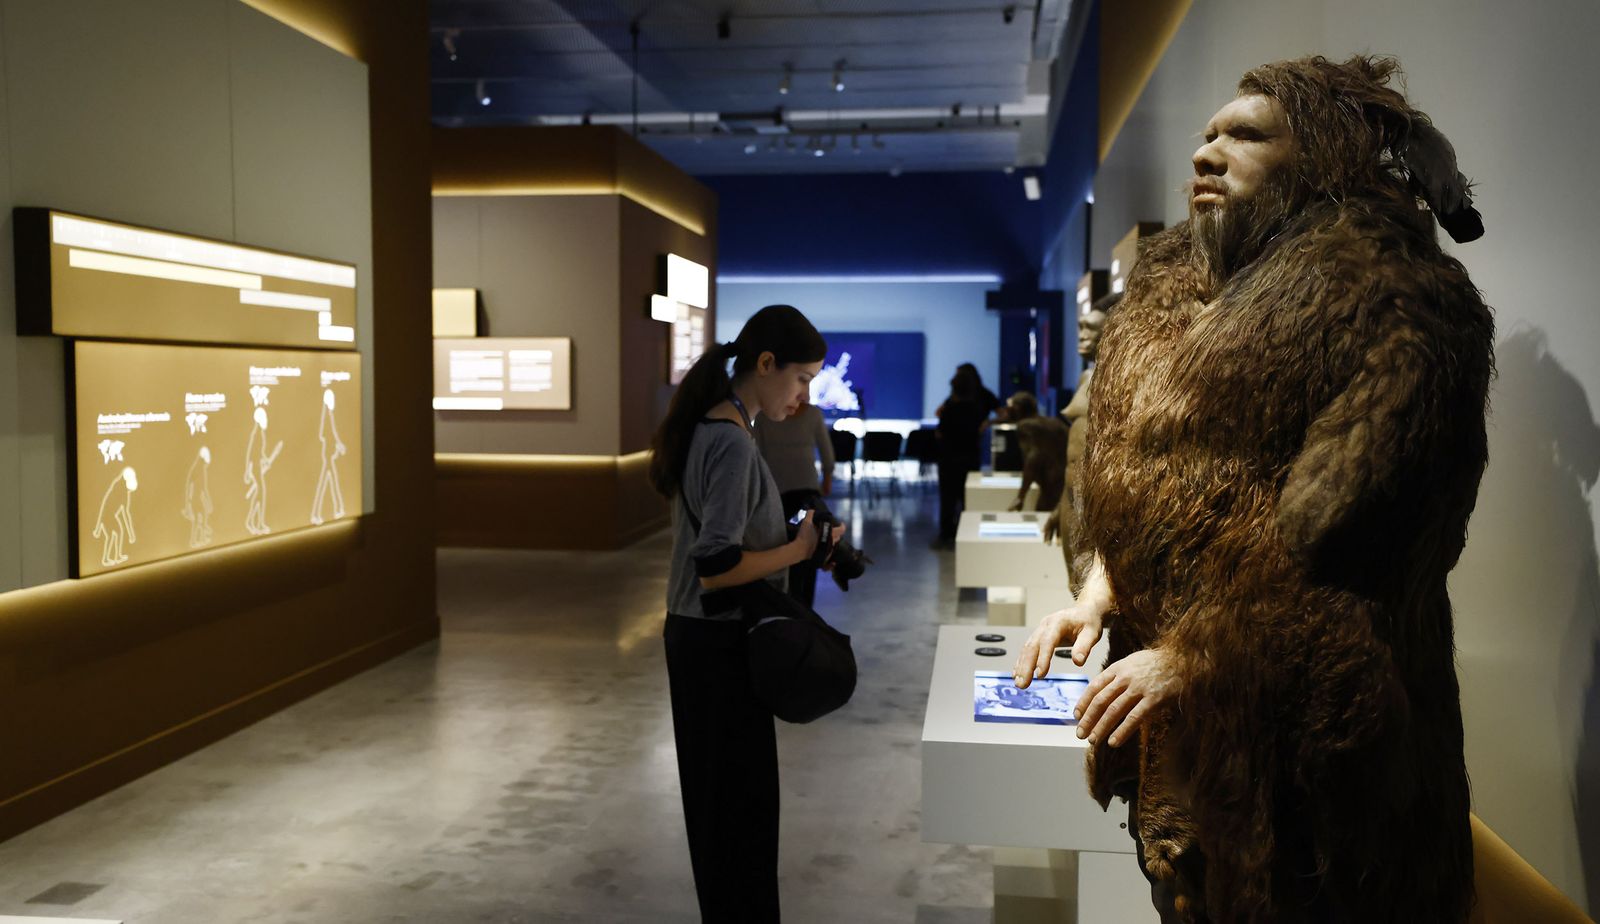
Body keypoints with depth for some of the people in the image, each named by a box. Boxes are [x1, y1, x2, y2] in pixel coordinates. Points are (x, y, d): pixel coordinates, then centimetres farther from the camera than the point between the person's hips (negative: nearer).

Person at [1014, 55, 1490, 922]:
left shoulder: (1382, 294, -11)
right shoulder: (1177, 288, 13)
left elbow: (1341, 517, -20)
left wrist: (1190, 655, -18)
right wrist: (1101, 595, 2)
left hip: (1289, 711, -7)